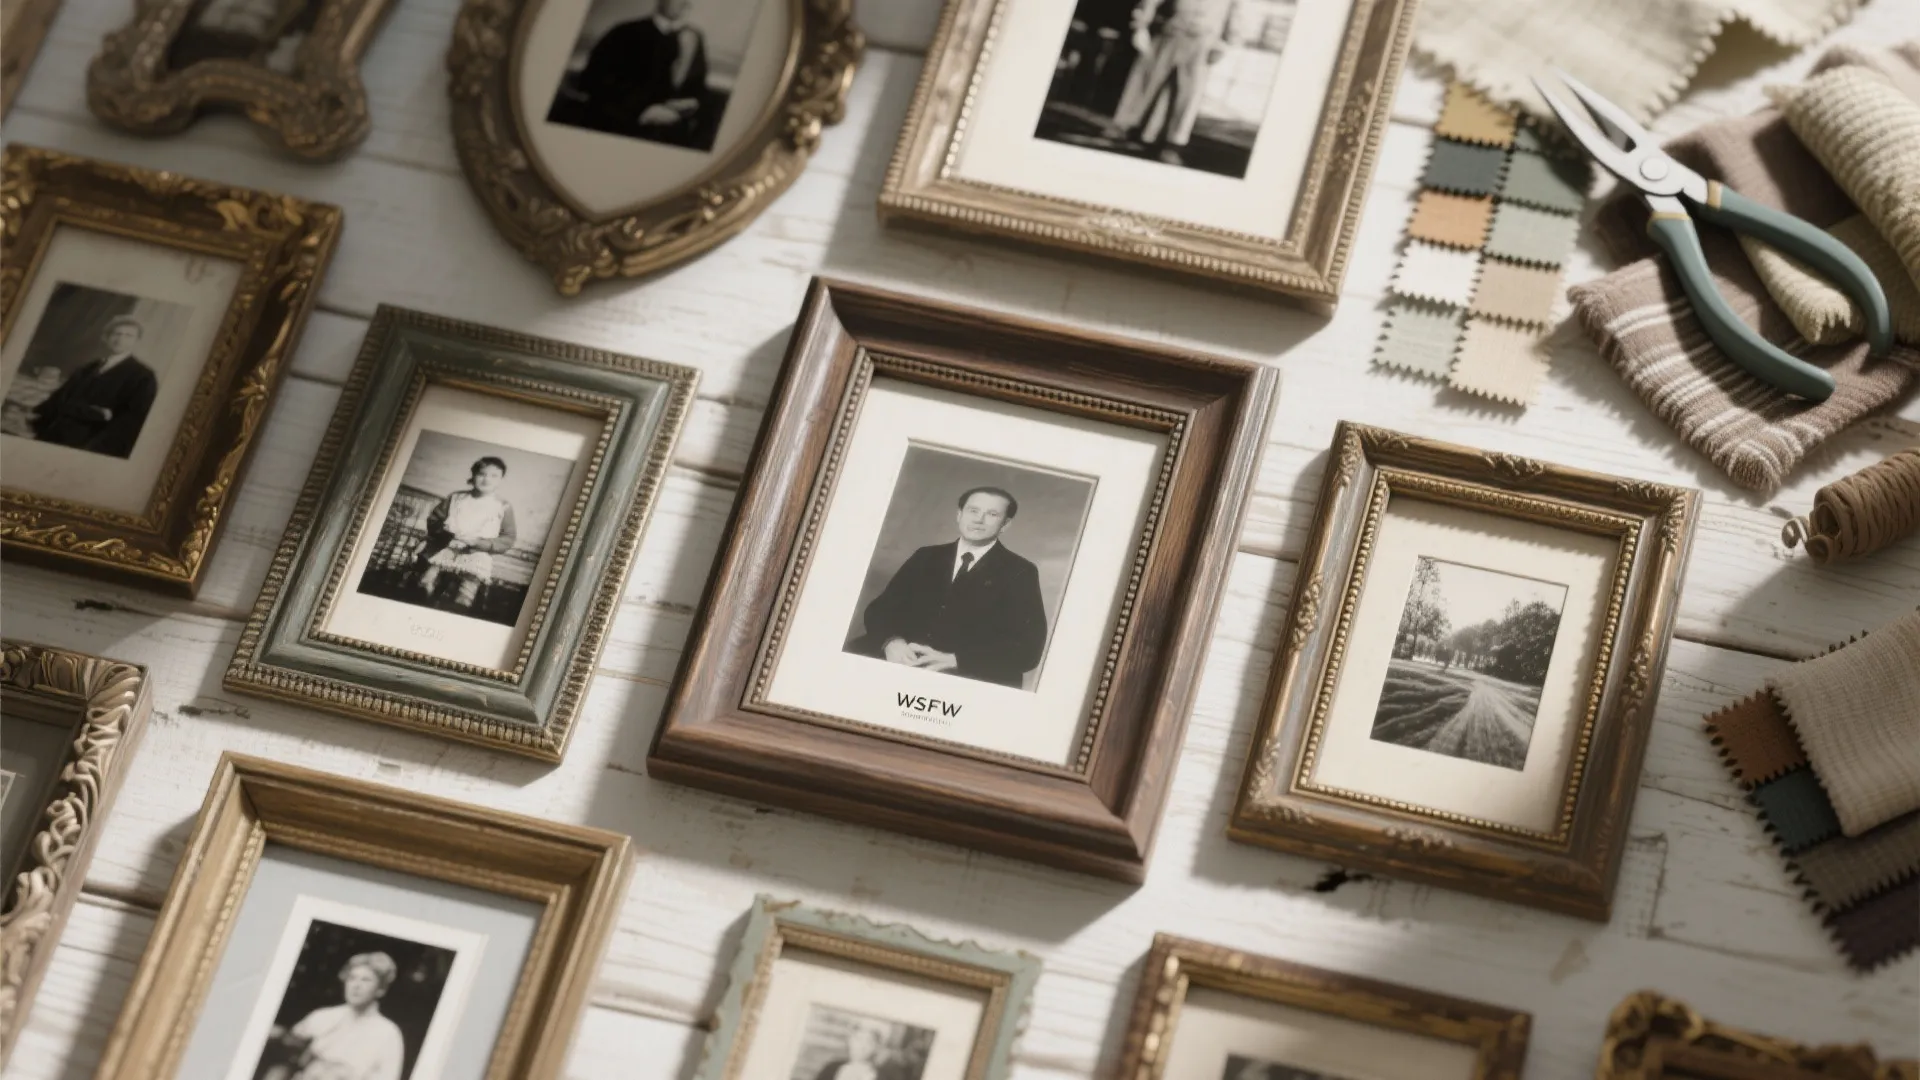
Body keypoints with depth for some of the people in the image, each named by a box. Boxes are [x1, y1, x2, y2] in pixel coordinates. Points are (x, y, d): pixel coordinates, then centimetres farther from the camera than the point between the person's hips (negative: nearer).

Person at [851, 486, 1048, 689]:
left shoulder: (1020, 573, 7)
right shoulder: (926, 558, 19)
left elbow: (1028, 647, -4)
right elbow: (880, 608, 13)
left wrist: (954, 661, -16)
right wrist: (892, 641, -12)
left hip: (970, 682, -3)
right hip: (901, 665, 3)